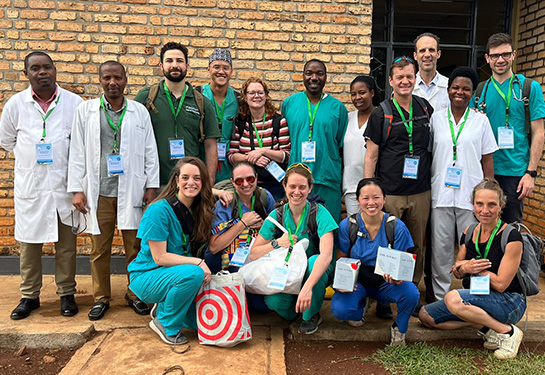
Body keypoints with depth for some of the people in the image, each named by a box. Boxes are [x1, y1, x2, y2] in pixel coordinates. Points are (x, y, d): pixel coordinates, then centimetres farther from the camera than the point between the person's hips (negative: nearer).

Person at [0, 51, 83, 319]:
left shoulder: (74, 103, -1)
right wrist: (31, 157, 8)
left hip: (65, 185, -1)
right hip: (29, 186, 1)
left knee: (66, 244, 6)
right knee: (29, 242, 9)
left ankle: (66, 294, 21)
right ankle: (29, 296, 25)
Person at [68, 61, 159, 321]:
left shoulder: (140, 111, 6)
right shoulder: (85, 111, 7)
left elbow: (150, 151, 6)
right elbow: (77, 152, 5)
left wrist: (151, 186, 1)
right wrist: (77, 189, 0)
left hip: (132, 192, 0)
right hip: (99, 192, 1)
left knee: (135, 247, 5)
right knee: (99, 249, 8)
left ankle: (135, 294, 22)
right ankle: (101, 298, 24)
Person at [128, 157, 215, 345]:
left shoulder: (196, 209, -3)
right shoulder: (160, 210, -22)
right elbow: (159, 257, -22)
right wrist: (198, 262, -26)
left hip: (175, 273, 7)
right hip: (147, 277, -6)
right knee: (193, 274, -35)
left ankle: (163, 307, 16)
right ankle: (165, 323, -10)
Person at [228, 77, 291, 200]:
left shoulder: (279, 121, 1)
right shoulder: (239, 122, 5)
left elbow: (287, 156, -3)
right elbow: (231, 156, 4)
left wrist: (263, 151, -16)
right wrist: (250, 158, -14)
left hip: (274, 185, -1)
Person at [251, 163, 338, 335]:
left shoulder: (319, 213, -15)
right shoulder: (277, 215, -5)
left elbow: (326, 254, -30)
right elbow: (253, 255, -4)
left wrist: (308, 286, -42)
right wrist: (277, 243, -21)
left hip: (316, 272, -1)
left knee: (313, 260, -34)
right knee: (273, 300, -28)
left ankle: (312, 314, -7)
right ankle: (294, 310, 10)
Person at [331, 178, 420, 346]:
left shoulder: (397, 227, -10)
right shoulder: (347, 225, -9)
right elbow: (341, 261, 0)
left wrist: (398, 277, -29)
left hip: (386, 282, 0)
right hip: (357, 281, 0)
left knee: (410, 293, -32)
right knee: (340, 309, -29)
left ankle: (399, 329, 4)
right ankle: (359, 304, 13)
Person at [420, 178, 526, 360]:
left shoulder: (511, 237, -17)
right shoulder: (469, 232, 2)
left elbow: (501, 284, -18)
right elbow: (457, 272, 8)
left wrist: (475, 268, -7)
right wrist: (465, 268, -15)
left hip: (509, 302, -7)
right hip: (478, 298, 7)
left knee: (453, 298, -33)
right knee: (425, 315, -2)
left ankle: (507, 331, -14)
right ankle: (484, 325, -5)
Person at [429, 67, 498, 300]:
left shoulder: (481, 120, 5)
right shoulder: (436, 118, 6)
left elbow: (487, 159, 6)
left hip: (471, 194, 0)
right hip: (441, 193, 1)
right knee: (441, 246, 7)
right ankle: (440, 297, 21)